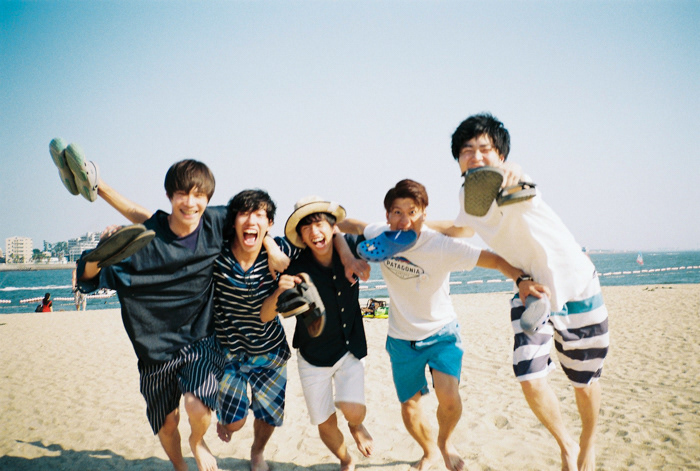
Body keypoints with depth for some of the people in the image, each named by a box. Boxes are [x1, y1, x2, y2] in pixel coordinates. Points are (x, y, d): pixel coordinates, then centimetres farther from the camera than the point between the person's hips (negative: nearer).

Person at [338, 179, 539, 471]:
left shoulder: (441, 246, -25)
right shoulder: (381, 236, -14)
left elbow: (495, 260, -29)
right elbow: (350, 225, 8)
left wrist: (522, 279, -45)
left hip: (440, 332, -3)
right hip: (401, 338, 3)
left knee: (448, 395, -24)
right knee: (409, 409, 12)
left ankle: (445, 442, 11)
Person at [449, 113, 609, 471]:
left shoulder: (513, 188, -26)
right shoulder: (468, 196, -5)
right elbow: (460, 227, 19)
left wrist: (513, 177, -76)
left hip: (576, 288, -4)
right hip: (531, 292, 5)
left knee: (584, 384, 11)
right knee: (531, 382, -10)